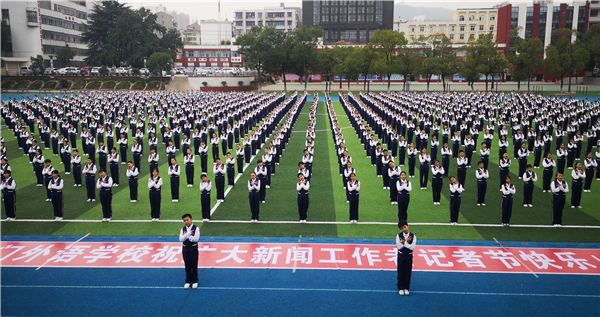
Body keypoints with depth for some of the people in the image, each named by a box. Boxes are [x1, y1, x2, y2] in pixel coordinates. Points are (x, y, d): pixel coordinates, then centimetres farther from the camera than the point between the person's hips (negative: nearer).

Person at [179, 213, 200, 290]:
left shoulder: (196, 228, -7)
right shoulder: (182, 229, 2)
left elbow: (195, 239, -19)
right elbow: (181, 239, -12)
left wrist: (186, 235, -13)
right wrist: (189, 233, -19)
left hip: (193, 248, -3)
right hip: (185, 248, 3)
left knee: (194, 265, 4)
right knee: (187, 265, 9)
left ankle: (194, 281, 17)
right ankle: (188, 281, 21)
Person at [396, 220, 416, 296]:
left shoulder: (413, 236, -8)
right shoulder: (399, 236, -7)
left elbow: (412, 247, -16)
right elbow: (399, 247, -14)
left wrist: (404, 243, -24)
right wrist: (406, 242, -26)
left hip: (409, 256, 0)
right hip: (401, 256, 0)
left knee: (408, 272, 7)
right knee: (401, 272, 5)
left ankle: (406, 288, 19)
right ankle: (401, 288, 16)